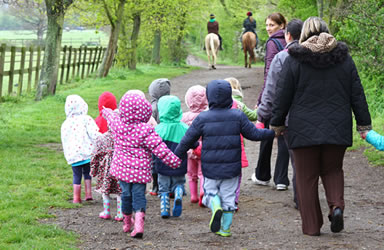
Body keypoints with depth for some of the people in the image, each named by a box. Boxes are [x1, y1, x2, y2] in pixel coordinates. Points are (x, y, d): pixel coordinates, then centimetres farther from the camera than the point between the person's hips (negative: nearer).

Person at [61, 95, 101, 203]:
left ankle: (76, 198, 9)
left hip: (73, 156, 2)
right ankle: (88, 193, 11)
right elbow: (94, 135, -14)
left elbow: (64, 141, 15)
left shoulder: (65, 124, 7)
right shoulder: (86, 119, -5)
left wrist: (67, 155, 24)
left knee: (77, 176, 9)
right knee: (87, 173, 17)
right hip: (88, 153, -2)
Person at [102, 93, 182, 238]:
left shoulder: (117, 124, -5)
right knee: (139, 195, 2)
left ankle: (127, 223, 34)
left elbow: (110, 116, 21)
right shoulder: (146, 131, -18)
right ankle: (139, 222, -17)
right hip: (140, 171, -4)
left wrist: (107, 112, 45)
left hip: (121, 168, 4)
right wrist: (175, 161, -7)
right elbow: (160, 150, -18)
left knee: (126, 194, 17)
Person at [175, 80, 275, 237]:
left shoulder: (202, 119, -7)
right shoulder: (238, 116, -4)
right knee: (229, 196, 11)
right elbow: (254, 134, 1)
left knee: (210, 191, 14)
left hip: (210, 168, -1)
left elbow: (187, 141, -2)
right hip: (231, 168, 1)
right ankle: (225, 228, 10)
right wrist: (273, 132, 17)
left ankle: (216, 207, -18)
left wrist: (176, 158, 13)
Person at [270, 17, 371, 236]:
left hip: (304, 128, -2)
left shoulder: (295, 60, -5)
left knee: (307, 177, 6)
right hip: (337, 128, 3)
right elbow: (357, 93, 6)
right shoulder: (344, 58, 4)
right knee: (332, 170, 19)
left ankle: (312, 226, 7)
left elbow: (283, 95, -2)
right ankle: (337, 206, -6)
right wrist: (364, 124, 11)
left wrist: (277, 123, 10)